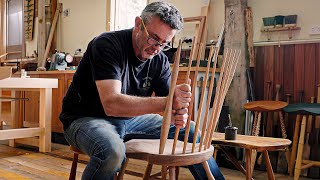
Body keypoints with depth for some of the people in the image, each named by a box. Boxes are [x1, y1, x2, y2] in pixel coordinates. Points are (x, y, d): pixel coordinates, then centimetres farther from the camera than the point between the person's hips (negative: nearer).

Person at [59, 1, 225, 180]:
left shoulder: (160, 60, -4)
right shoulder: (107, 45, -23)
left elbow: (170, 103, -4)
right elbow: (111, 104, -36)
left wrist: (178, 114, -30)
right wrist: (167, 102, -44)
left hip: (130, 119, 6)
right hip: (86, 118, -6)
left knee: (191, 130, 3)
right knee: (113, 151, -40)